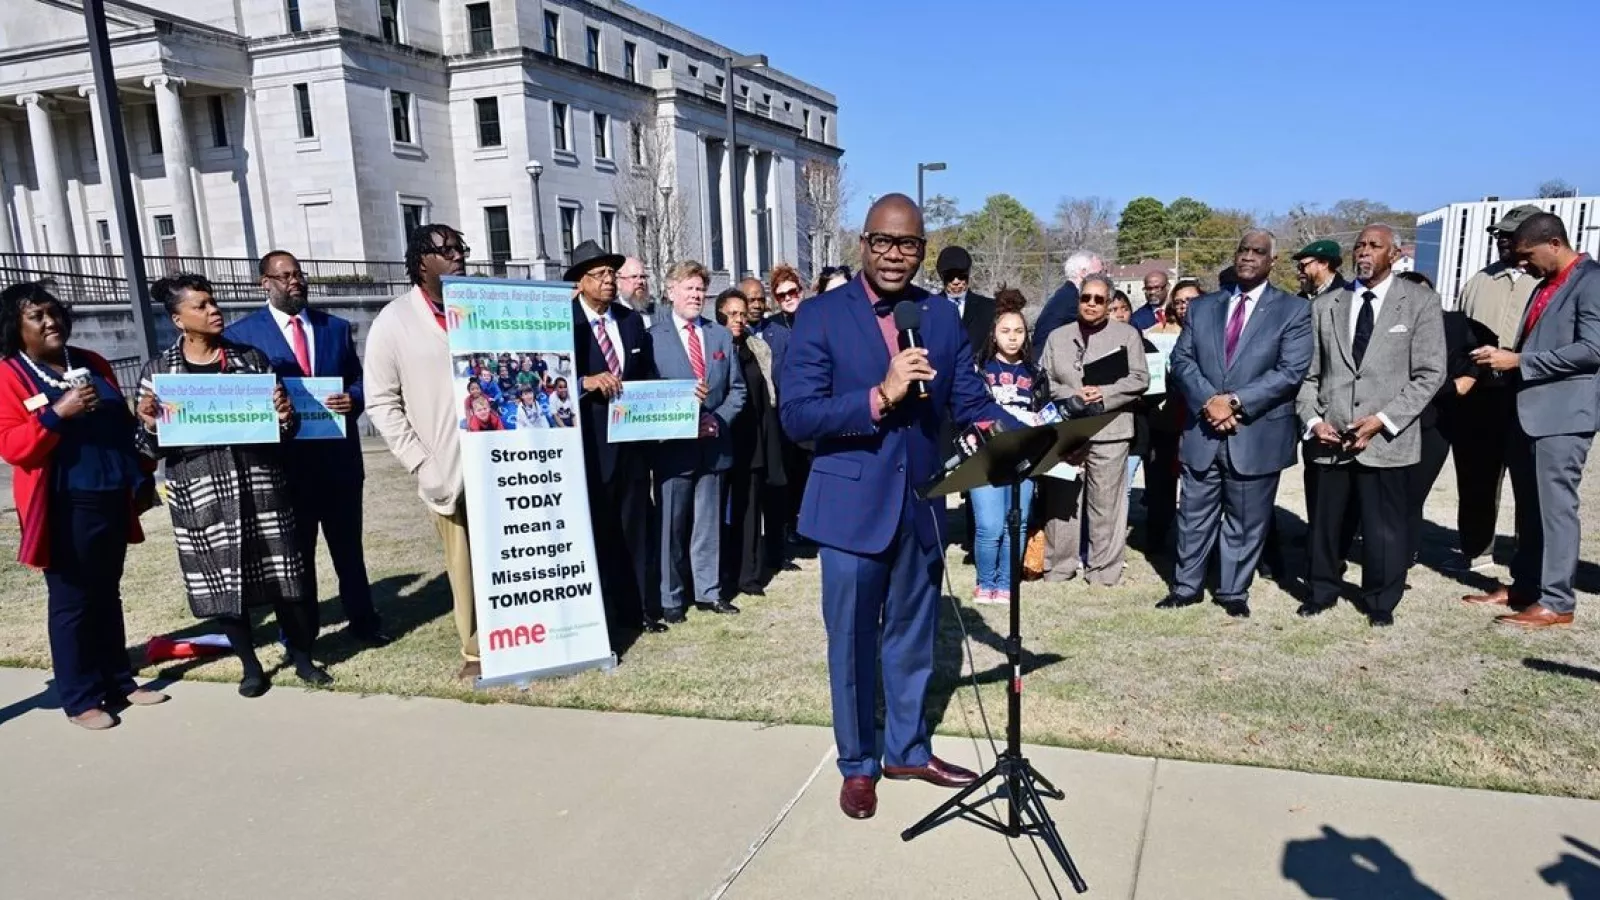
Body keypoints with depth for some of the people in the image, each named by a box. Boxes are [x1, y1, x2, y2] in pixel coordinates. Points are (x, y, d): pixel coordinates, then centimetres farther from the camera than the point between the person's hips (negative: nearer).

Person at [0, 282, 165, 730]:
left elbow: (121, 423, 19)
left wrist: (140, 476, 12)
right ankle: (80, 699, 13)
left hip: (112, 499, 6)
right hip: (64, 507, -6)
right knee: (71, 601, 3)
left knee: (107, 595, 15)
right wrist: (59, 412, -25)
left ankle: (119, 682, 25)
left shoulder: (92, 363, 12)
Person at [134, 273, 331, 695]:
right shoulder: (157, 371, 2)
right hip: (200, 490, 0)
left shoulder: (251, 358, 5)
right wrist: (150, 425, -17)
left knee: (279, 569, 4)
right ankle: (249, 663, 23)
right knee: (220, 577, 7)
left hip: (258, 480, 0)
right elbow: (151, 447, 4)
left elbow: (280, 428, 9)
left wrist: (285, 416, -14)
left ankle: (301, 655, 20)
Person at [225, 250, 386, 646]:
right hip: (285, 461, -3)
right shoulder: (241, 333, 0)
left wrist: (352, 399, -10)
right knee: (295, 551, 9)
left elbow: (358, 380, 11)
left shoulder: (336, 327, 10)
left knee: (348, 545, 13)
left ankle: (362, 619, 26)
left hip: (339, 456, 3)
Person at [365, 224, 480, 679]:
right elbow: (381, 402, 1)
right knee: (464, 565, 5)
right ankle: (475, 651, 18)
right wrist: (421, 464, -7)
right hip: (446, 468, -2)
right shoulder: (394, 321, 2)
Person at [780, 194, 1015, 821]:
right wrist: (880, 396, -28)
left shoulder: (943, 317, 4)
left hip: (921, 504, 4)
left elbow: (971, 402, 1)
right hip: (853, 505, -4)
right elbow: (796, 416, -17)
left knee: (912, 636, 19)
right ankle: (857, 764, 30)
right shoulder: (821, 315, -9)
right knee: (853, 643, 10)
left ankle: (907, 750, 38)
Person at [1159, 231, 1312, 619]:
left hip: (1257, 435, -2)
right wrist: (1208, 401, -14)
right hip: (1202, 431, 3)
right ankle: (1186, 586, 24)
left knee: (1245, 522, 9)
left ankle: (1234, 592, 23)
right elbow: (1181, 360, 3)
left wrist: (1235, 401, -18)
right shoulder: (1201, 307, 10)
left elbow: (1291, 371, -10)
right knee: (1194, 516, 11)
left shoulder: (1293, 311, 0)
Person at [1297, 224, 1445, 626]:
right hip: (1329, 435, 3)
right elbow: (1308, 372, 11)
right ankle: (1322, 591, 26)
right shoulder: (1325, 305, 11)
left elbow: (1430, 374, -3)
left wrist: (1382, 420, -12)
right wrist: (1313, 419, -3)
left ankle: (1380, 601, 22)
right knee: (1325, 520, 9)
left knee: (1383, 525, 5)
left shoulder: (1420, 302, 2)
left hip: (1386, 438, -2)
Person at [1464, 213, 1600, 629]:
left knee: (1556, 507, -4)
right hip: (1529, 412, 9)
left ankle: (1556, 602, 2)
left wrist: (1518, 361, -19)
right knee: (1529, 508, 14)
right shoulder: (1546, 285, 18)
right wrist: (1503, 361, 4)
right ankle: (1523, 586, 23)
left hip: (1562, 414, -9)